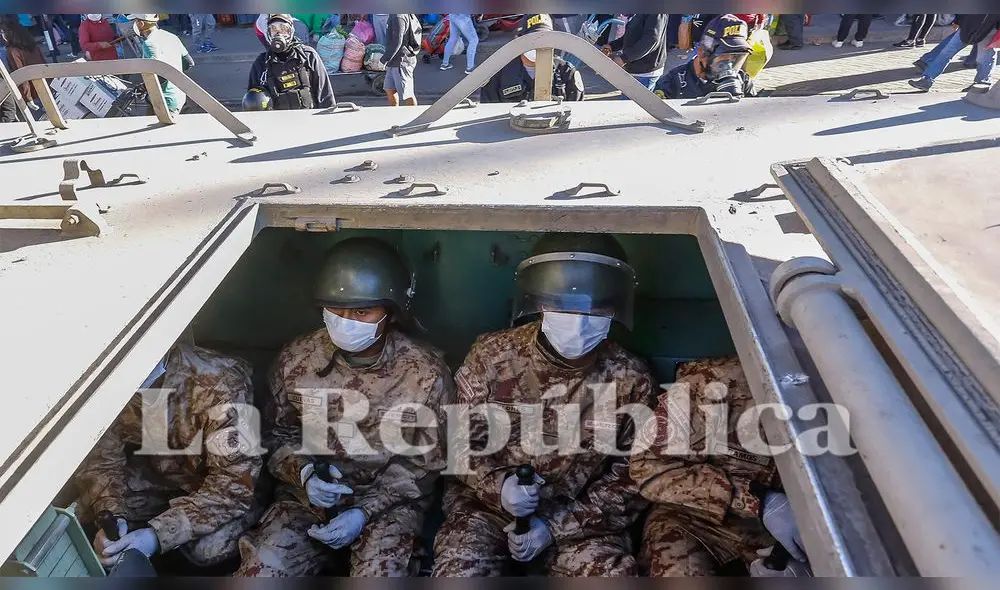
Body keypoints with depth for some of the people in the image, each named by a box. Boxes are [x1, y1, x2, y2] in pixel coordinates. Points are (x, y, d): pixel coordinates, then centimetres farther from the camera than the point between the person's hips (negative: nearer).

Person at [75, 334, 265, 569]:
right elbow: (100, 459, -9)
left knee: (209, 547, -27)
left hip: (222, 480, -5)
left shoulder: (218, 384, -36)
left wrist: (159, 534, -40)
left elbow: (235, 482, -33)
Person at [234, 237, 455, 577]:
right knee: (259, 571, -18)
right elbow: (278, 435, 8)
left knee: (379, 573, -27)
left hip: (389, 501, -2)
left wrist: (366, 510, -13)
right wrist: (304, 474, -12)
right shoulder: (296, 359, -5)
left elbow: (424, 461, -5)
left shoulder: (426, 373, -13)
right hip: (307, 496, 3)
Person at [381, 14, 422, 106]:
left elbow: (397, 42, -23)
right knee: (389, 90, 17)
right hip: (395, 61, 10)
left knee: (407, 94, 0)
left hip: (401, 62, -10)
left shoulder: (398, 17, -19)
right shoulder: (394, 16, 11)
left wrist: (384, 60, -17)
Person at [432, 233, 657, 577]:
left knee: (614, 572, -25)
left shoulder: (631, 381, -7)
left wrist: (556, 526, -10)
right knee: (458, 570, -26)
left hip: (578, 521, 1)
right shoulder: (493, 355, -9)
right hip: (485, 506, 0)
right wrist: (497, 484, -18)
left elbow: (630, 478, -1)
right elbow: (459, 439, 1)